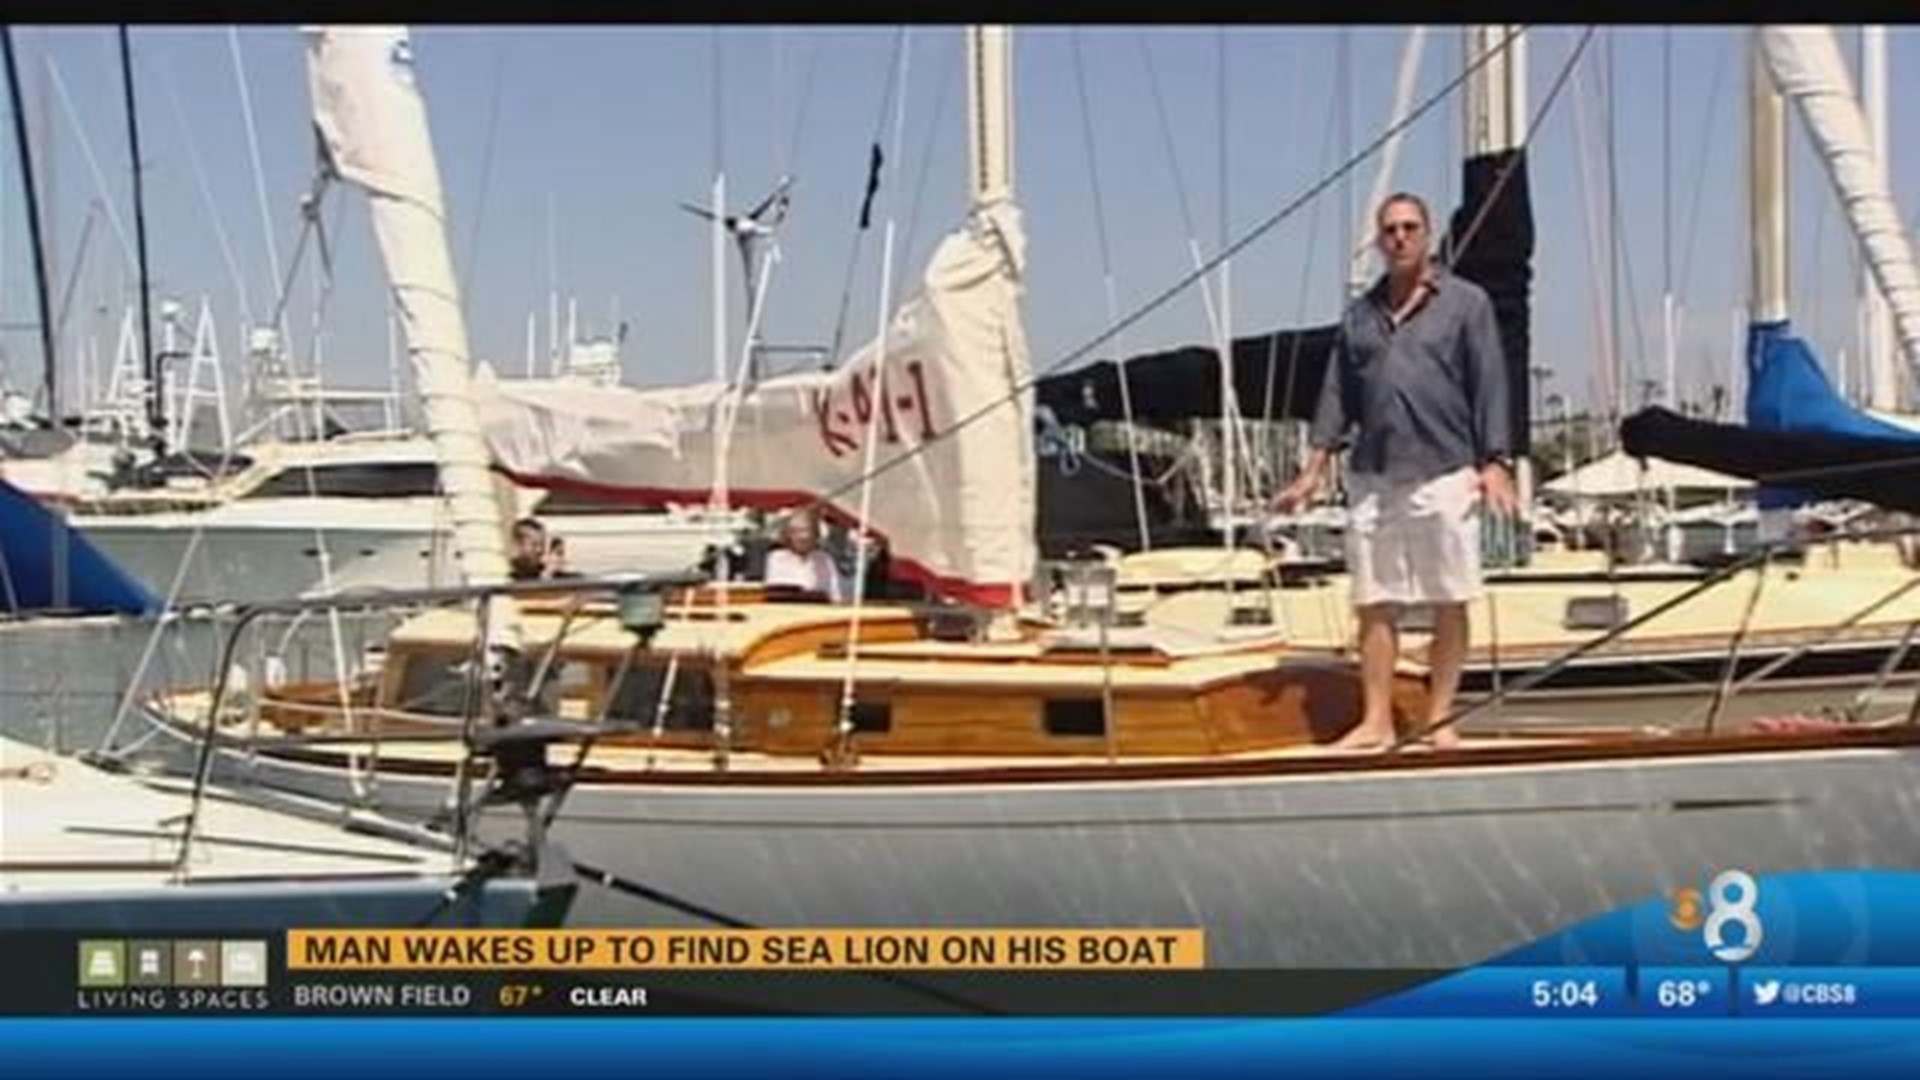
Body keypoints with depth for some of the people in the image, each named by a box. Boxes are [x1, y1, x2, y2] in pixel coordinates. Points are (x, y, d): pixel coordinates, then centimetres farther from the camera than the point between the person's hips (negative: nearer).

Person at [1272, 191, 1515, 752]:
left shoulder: (1466, 303, 4)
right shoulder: (1360, 314, 14)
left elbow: (1490, 386, 0)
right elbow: (1337, 395, 16)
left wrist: (1495, 464, -8)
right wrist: (1314, 470, 11)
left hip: (1443, 475, -3)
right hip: (1371, 479, 3)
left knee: (1449, 602, 1)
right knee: (1374, 604, 3)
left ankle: (1439, 719, 9)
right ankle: (1376, 721, 8)